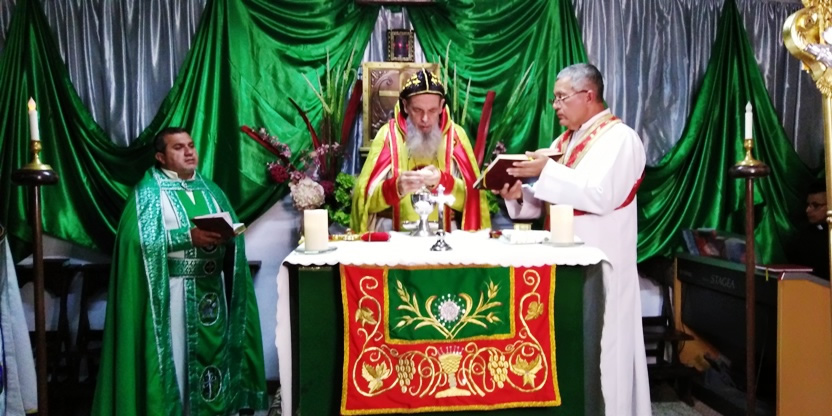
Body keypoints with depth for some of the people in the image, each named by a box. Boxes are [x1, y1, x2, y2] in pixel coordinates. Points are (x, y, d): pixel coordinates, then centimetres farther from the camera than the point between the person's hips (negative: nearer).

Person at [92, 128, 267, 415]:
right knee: (174, 353, -1)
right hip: (172, 291, -5)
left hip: (212, 288, 6)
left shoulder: (210, 189, 14)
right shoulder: (149, 192, -3)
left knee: (213, 348, 11)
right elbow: (142, 240, -17)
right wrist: (189, 237, -24)